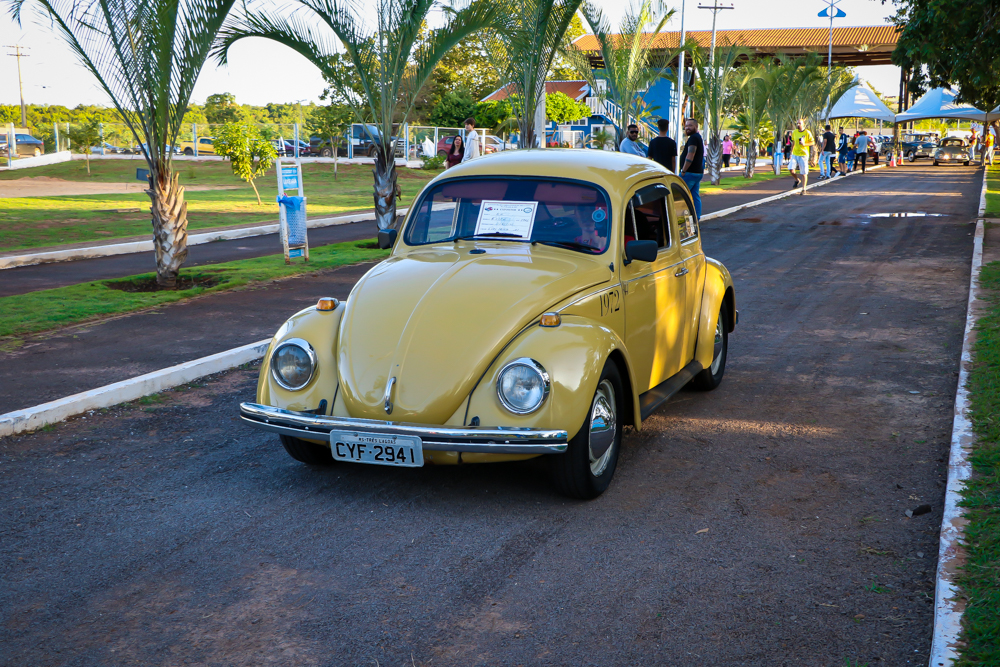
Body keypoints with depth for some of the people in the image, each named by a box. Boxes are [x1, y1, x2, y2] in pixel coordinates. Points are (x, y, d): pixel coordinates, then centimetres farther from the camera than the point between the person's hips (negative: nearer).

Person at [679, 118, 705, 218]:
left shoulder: (693, 138, -13)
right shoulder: (698, 138, 20)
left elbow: (690, 156, -22)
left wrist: (683, 171, -20)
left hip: (690, 172, -10)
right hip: (698, 172, 10)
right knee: (695, 197, 8)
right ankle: (696, 218, 7)